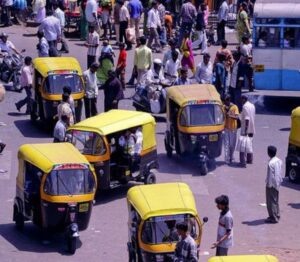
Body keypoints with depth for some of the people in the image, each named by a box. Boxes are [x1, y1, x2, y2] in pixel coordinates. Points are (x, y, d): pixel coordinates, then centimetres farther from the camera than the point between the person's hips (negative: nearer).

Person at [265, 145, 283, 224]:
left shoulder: (271, 163, -24)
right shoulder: (279, 161, 3)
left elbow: (270, 176, -22)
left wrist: (268, 184, -15)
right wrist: (279, 182, 18)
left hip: (272, 184, -9)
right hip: (277, 184, 9)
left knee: (271, 201, 1)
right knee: (276, 200, 20)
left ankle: (273, 218, 5)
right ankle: (277, 215, 29)